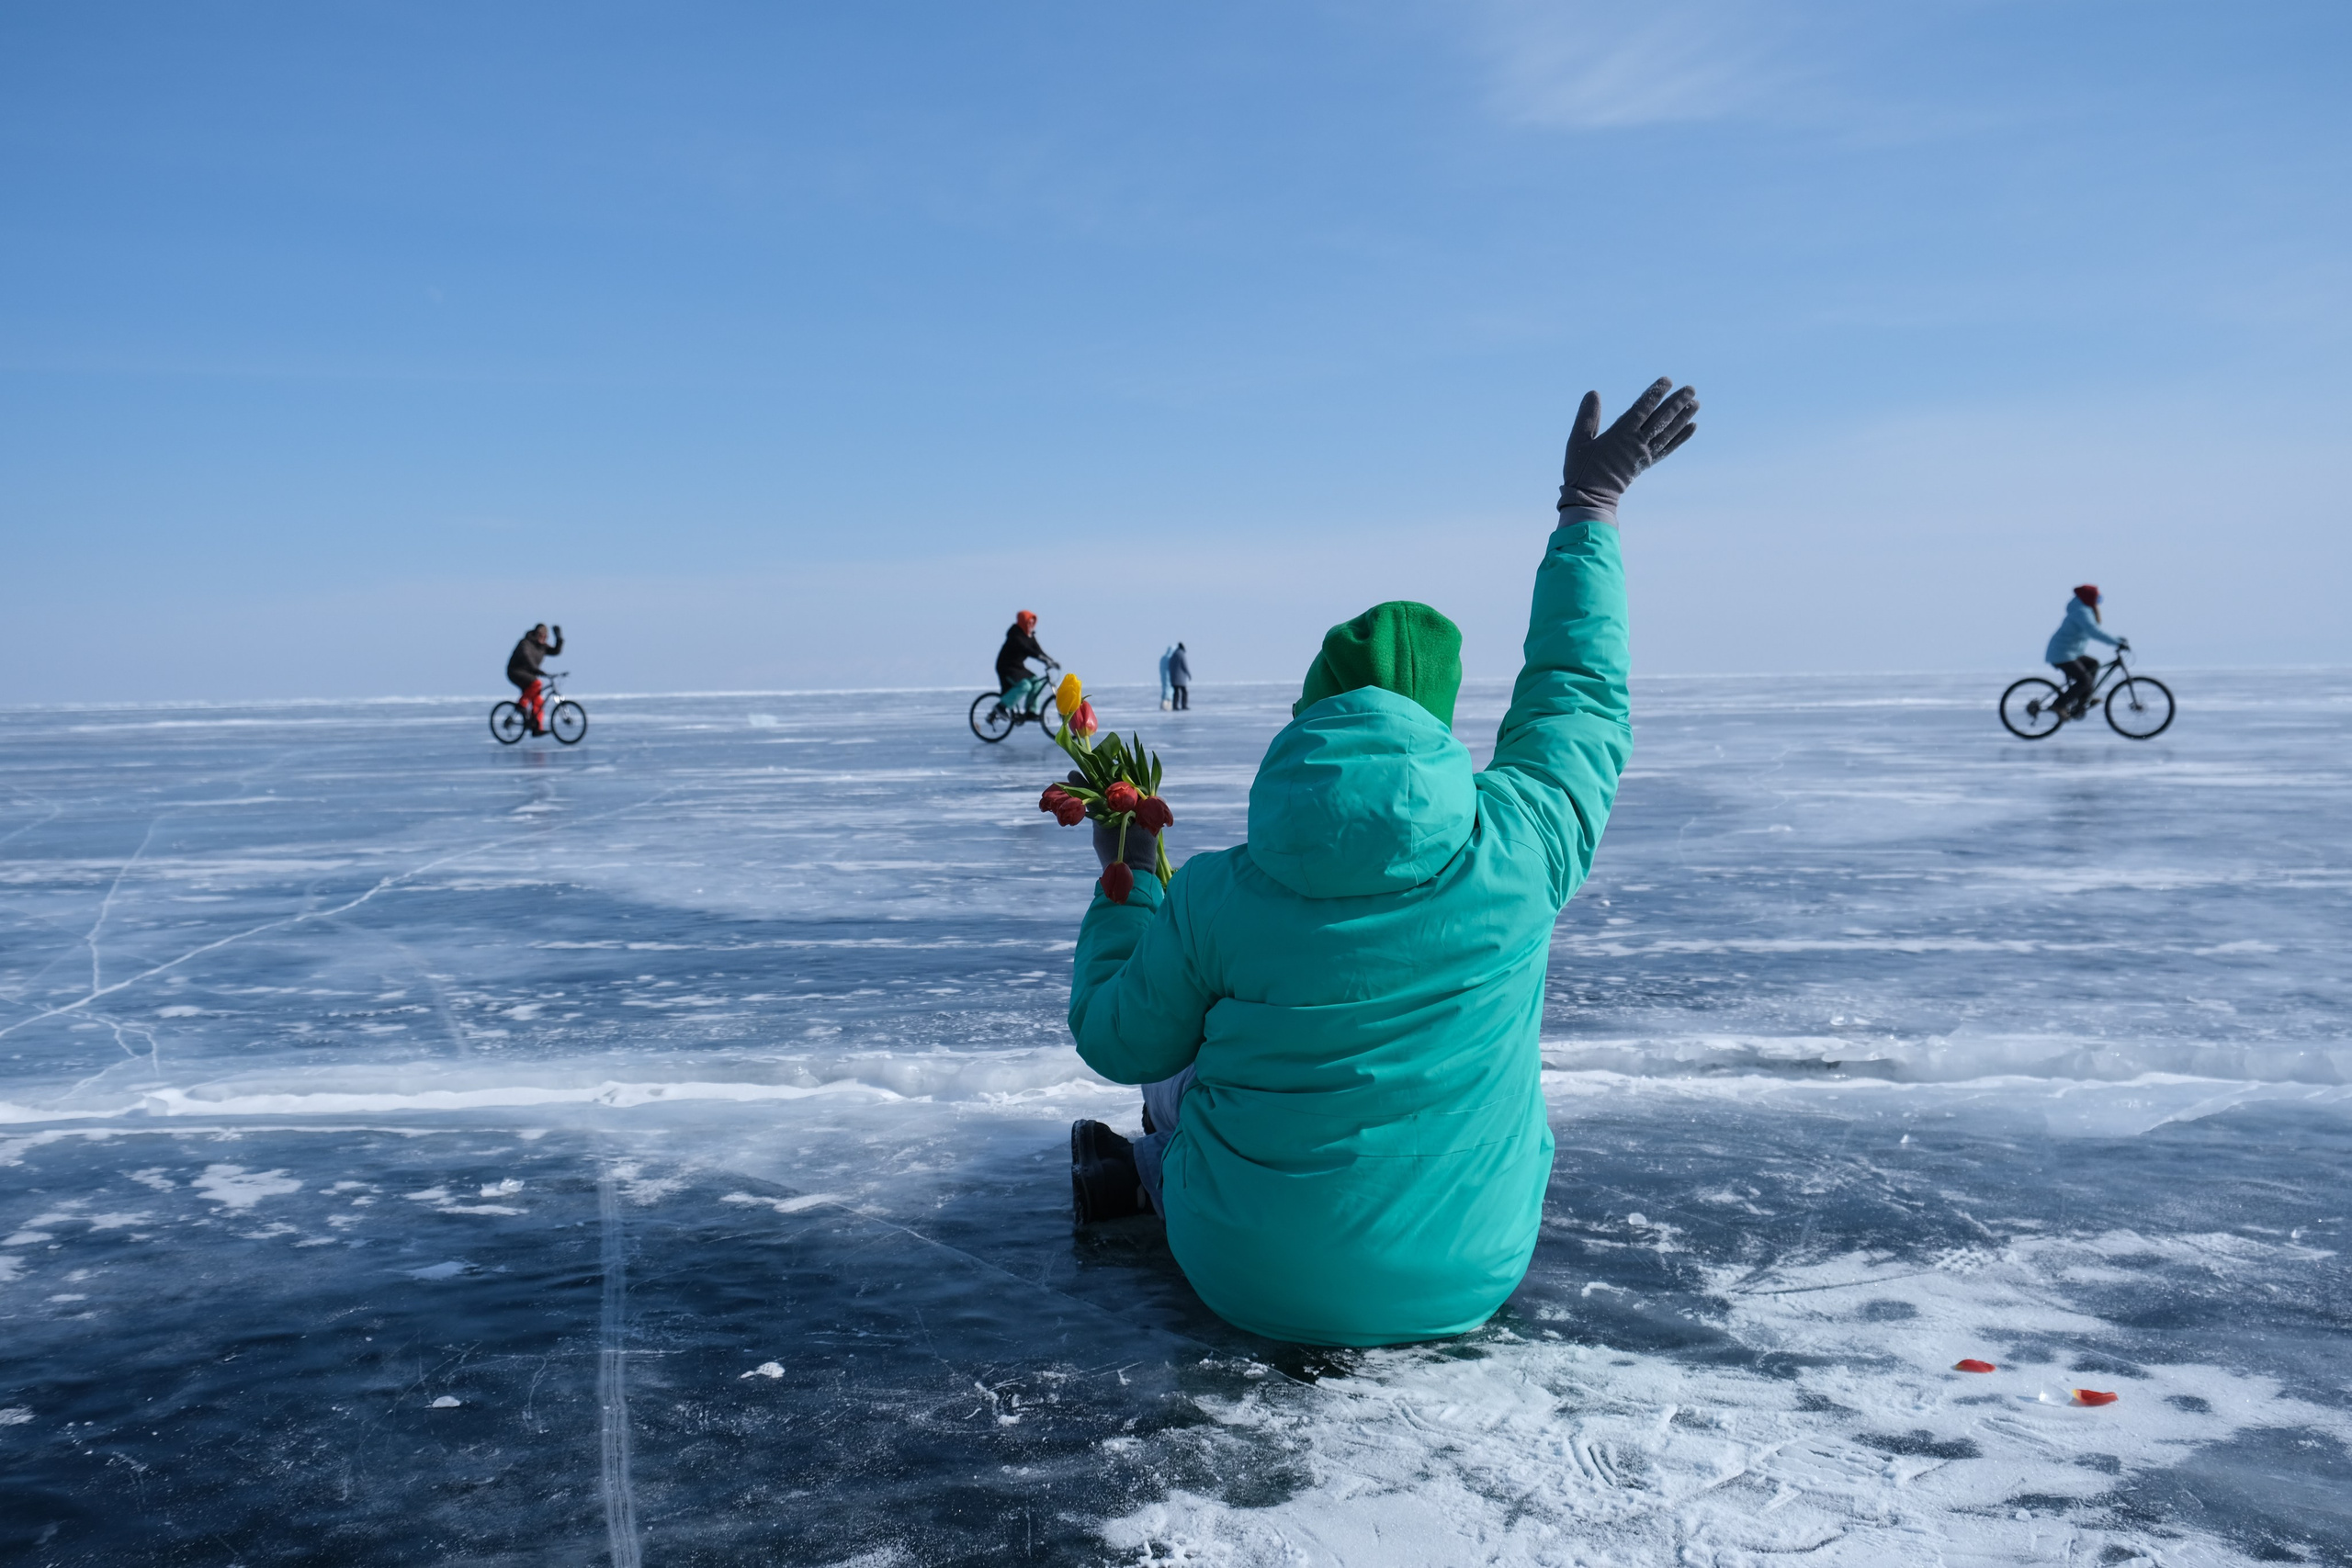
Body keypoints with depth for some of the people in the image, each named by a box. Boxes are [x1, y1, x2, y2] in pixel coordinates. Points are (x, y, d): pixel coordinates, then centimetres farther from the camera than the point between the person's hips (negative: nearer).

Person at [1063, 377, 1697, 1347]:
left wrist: (1125, 884, 10)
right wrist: (1590, 508, 13)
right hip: (1468, 1281, 2)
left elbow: (1120, 1042, -4)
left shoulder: (1215, 895, -20)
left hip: (1254, 1283, -1)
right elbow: (1577, 699, 2)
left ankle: (1149, 1173, 45)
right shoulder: (1514, 853, -17)